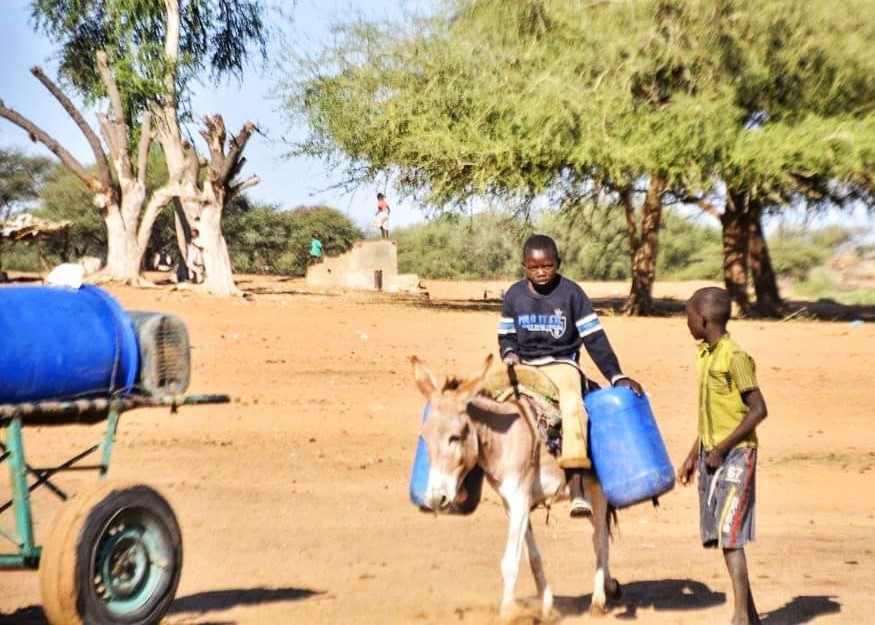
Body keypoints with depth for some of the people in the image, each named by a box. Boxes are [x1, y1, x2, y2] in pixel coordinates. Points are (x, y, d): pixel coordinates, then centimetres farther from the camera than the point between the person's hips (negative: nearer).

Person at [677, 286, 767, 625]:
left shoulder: (735, 357, -15)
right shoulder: (707, 356, 11)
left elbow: (758, 409, -18)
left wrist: (721, 449, -18)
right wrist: (693, 456, 19)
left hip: (735, 455, -9)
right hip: (712, 455, 9)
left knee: (729, 533, -11)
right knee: (720, 535, 9)